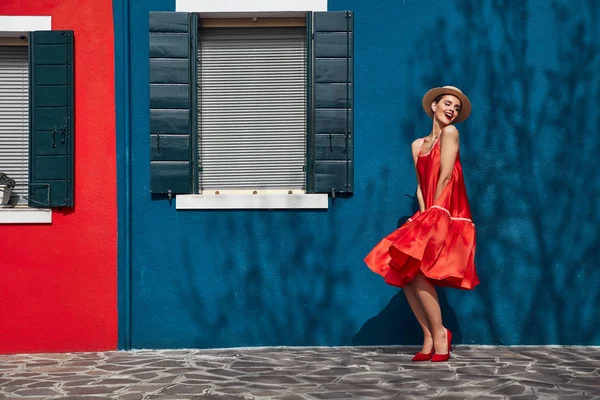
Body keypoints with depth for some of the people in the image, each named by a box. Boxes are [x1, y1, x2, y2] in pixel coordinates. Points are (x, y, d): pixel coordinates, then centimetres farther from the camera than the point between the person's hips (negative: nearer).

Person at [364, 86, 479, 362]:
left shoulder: (450, 133, -1)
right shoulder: (418, 145, 18)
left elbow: (445, 177, -8)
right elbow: (421, 185, 11)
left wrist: (432, 214, -10)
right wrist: (423, 214, -4)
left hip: (445, 217, -7)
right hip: (427, 217, 7)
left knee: (414, 269, -19)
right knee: (403, 272, -3)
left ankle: (439, 334, -8)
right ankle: (429, 339, 3)